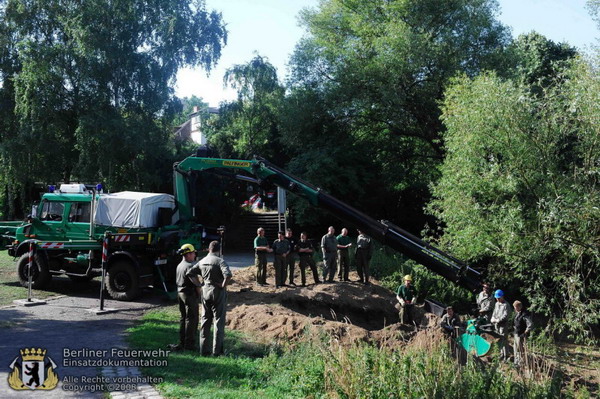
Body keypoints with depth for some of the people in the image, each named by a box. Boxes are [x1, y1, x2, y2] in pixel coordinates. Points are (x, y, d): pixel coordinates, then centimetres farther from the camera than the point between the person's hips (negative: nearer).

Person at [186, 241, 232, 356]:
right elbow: (228, 275, -30)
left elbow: (189, 273, 6)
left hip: (205, 291, 6)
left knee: (205, 321, 14)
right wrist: (223, 286, -16)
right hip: (218, 292, -5)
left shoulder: (202, 261, 6)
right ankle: (217, 351, 4)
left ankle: (204, 350, 17)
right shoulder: (220, 261, -14)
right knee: (219, 321, 3)